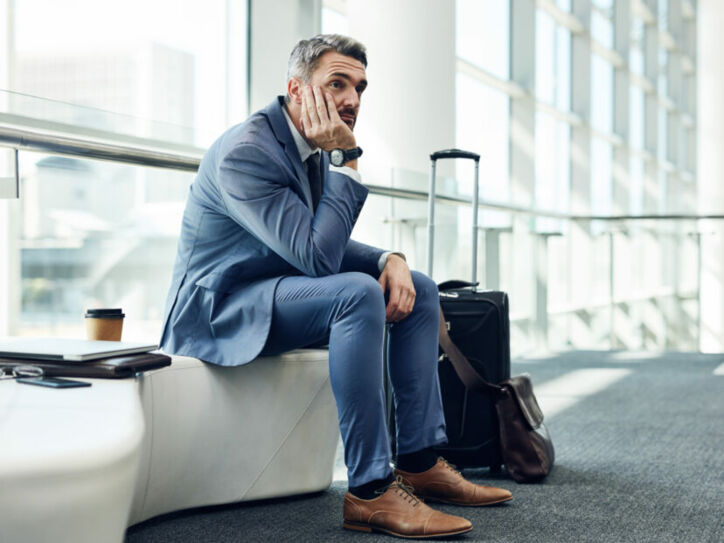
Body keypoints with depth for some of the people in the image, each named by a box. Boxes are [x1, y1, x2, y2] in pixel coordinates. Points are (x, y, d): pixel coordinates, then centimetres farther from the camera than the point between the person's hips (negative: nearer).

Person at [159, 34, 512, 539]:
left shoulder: (317, 148, 6)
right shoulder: (245, 152, -23)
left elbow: (332, 246, 15)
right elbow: (317, 256, -29)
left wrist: (390, 260, -6)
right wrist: (347, 161, -25)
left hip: (273, 295, 10)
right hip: (217, 308, -10)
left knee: (418, 288, 4)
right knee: (357, 293, -33)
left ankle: (420, 462, 3)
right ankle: (371, 490, -29)